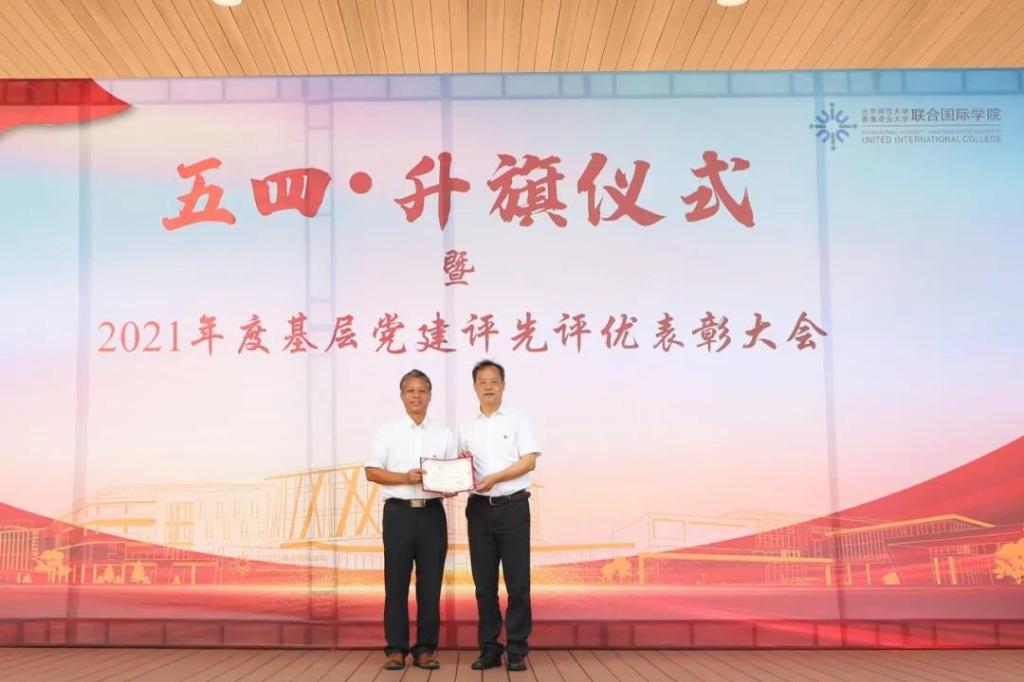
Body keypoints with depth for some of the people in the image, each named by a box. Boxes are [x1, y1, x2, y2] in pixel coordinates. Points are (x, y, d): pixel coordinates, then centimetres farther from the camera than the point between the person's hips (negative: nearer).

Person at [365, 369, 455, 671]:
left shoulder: (444, 434, 12)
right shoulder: (387, 431, 5)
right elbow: (372, 471, 0)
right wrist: (405, 478, -13)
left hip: (432, 512, 2)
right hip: (399, 512, -2)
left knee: (430, 582, 3)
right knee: (396, 582, 0)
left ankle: (425, 648, 10)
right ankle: (396, 648, 7)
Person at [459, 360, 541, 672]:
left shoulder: (517, 421, 3)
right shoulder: (466, 428, 13)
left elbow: (529, 461, -6)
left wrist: (494, 478, -16)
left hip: (512, 506, -3)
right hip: (479, 508, 3)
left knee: (517, 581, -3)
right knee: (484, 581, 5)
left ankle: (517, 649, 4)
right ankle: (489, 648, 12)